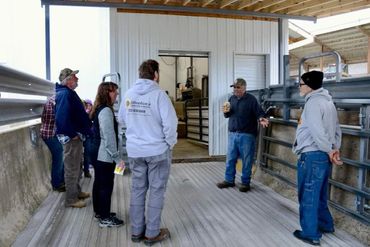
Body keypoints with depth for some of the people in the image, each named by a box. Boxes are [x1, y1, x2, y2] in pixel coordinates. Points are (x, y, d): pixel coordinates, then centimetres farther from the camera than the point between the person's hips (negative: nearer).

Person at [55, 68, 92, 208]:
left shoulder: (68, 93, 14)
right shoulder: (65, 94, -19)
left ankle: (77, 192, 35)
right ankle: (71, 199, 12)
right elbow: (62, 117, -30)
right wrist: (73, 134, -22)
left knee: (76, 167, 21)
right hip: (71, 137, -10)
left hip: (75, 136, 10)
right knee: (72, 169, 0)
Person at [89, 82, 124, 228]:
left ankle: (99, 211, 31)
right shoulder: (106, 110, -19)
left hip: (97, 152, 10)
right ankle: (105, 218, 10)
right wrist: (117, 157, -20)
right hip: (104, 155, -10)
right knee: (106, 185, 0)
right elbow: (109, 137, -24)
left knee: (99, 182, 18)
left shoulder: (99, 109, 11)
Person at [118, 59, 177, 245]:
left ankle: (136, 231, 27)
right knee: (156, 191, 8)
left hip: (134, 151, 5)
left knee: (137, 189, 15)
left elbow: (122, 119, 15)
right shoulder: (158, 94, -16)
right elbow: (170, 123, -21)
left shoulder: (128, 94, 3)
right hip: (158, 150, -5)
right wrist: (170, 144, -6)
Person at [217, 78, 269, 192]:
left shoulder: (251, 99, -7)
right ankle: (229, 180, 26)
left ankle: (245, 182, 17)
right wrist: (226, 112, -4)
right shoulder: (232, 98, 10)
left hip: (247, 135, -5)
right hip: (232, 133, 5)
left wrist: (261, 119, -33)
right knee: (230, 158, 12)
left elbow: (259, 113, -11)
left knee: (246, 160, 4)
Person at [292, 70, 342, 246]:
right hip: (323, 156, 9)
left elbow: (317, 131, -22)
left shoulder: (313, 102, -14)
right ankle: (326, 224, 36)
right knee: (319, 194, 22)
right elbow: (336, 129, 14)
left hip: (312, 155, -9)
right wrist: (335, 149, 6)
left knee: (308, 196, 2)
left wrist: (329, 151, -12)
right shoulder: (327, 101, 15)